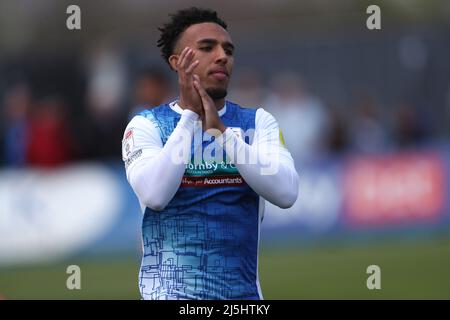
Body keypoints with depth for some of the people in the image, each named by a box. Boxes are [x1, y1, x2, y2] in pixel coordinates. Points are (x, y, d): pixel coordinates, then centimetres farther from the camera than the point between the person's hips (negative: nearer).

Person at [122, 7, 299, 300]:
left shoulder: (258, 122, 6)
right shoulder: (147, 125, 0)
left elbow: (286, 193, -11)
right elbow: (155, 195, -18)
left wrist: (221, 130, -18)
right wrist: (190, 114, -17)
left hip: (243, 290, 3)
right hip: (169, 291, -3)